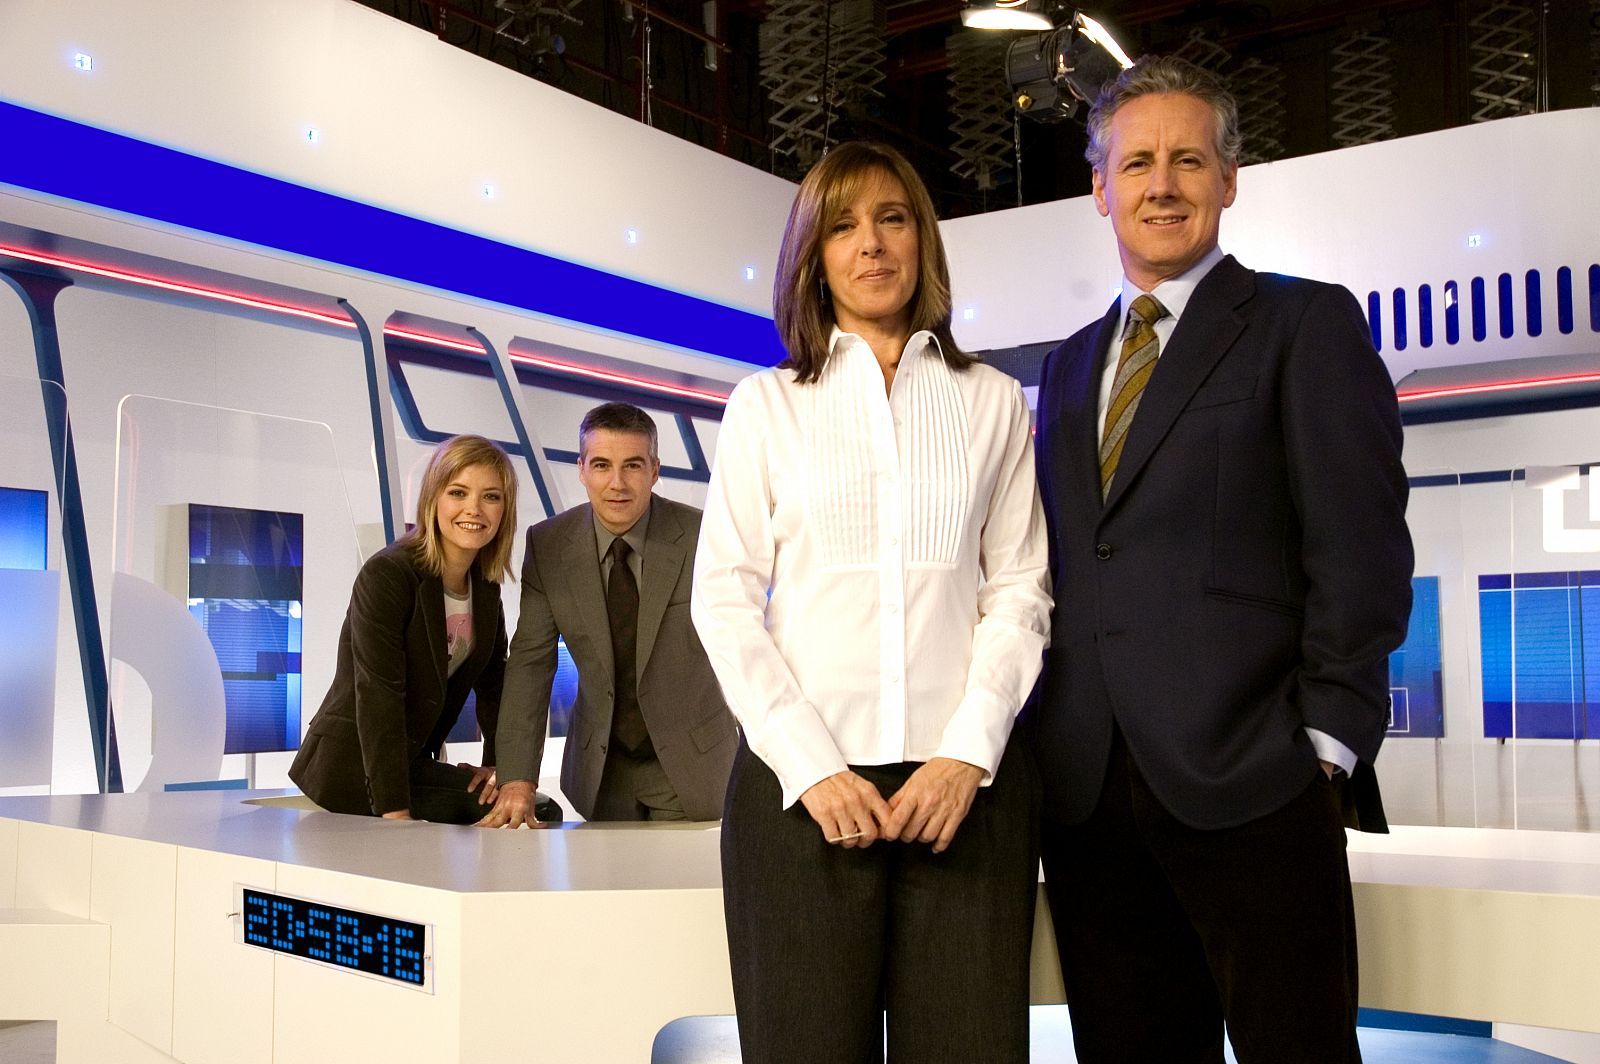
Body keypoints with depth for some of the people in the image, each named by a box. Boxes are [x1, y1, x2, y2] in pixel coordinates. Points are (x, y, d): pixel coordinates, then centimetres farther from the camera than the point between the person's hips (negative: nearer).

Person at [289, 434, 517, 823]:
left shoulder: (485, 583, 5)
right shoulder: (386, 575, -19)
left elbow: (493, 678, 15)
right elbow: (377, 696, -24)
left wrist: (498, 762, 2)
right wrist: (395, 811, -28)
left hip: (413, 765, 8)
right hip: (352, 773, -8)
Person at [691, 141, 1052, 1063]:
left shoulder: (993, 403, 12)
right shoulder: (767, 404, 10)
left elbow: (1021, 588, 7)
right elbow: (724, 597, 3)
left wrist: (969, 751, -7)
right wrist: (809, 766, -8)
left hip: (965, 777, 1)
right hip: (802, 779, 0)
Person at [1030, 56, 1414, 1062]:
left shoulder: (1306, 324, 2)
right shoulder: (1068, 367, 19)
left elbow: (1361, 549, -5)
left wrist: (1326, 744, -11)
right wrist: (1046, 741, 8)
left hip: (1249, 784, -5)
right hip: (1087, 791, 5)